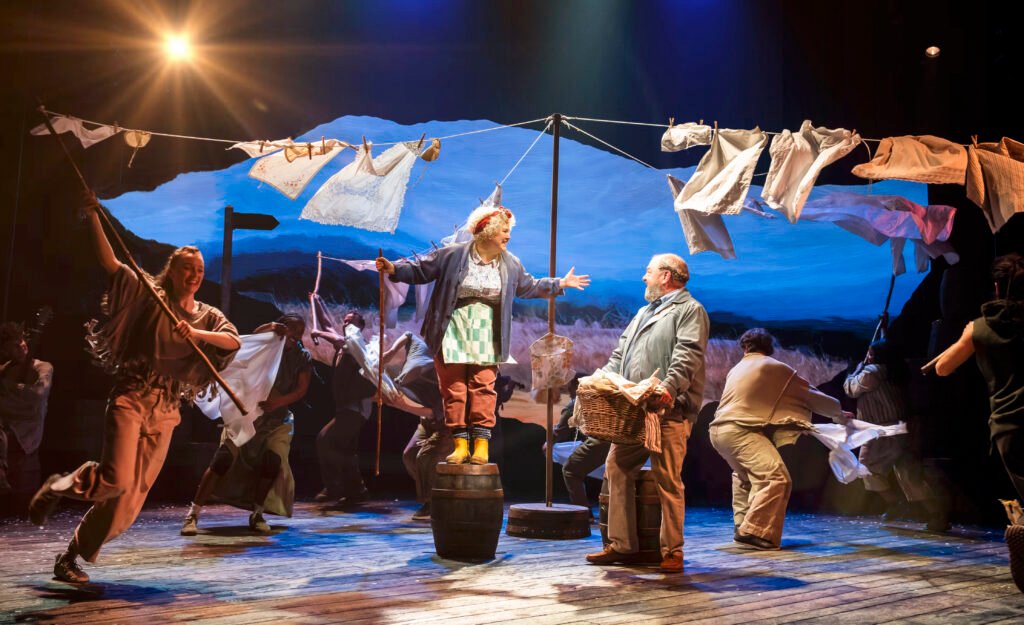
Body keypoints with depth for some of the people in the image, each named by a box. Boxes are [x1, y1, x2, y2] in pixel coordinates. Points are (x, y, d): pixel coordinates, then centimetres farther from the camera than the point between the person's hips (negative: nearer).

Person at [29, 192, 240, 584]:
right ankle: (59, 487, 12)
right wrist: (94, 217, -15)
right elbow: (109, 262, -7)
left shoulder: (207, 316, 9)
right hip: (131, 398, -4)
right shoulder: (148, 296, 2)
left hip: (166, 411, 4)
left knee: (132, 494, 4)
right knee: (116, 479, -20)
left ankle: (72, 557, 19)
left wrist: (196, 333, -24)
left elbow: (234, 341, -9)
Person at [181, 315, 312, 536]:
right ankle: (193, 513, -11)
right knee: (223, 458, -15)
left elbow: (301, 390, -6)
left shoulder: (303, 357, 5)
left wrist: (278, 402, -24)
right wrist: (268, 328, -20)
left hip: (279, 418, 2)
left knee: (272, 462, -17)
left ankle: (256, 514, 3)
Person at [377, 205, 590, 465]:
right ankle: (460, 444, 7)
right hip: (453, 332, -2)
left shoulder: (511, 264, 7)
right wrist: (394, 269, -15)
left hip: (485, 335, 2)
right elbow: (420, 269, -1)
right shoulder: (452, 255, -7)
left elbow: (529, 286, 22)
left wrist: (560, 284, 22)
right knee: (454, 388, -1)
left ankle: (481, 444, 1)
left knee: (483, 387, -4)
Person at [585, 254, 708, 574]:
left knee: (667, 479, -6)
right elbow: (621, 353, 27)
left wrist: (669, 387, -29)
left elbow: (688, 357, -14)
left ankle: (672, 551, 3)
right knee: (617, 470, 3)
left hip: (669, 410, -8)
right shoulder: (644, 312, 28)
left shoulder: (690, 310, 1)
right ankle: (622, 545, 10)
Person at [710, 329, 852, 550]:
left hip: (718, 430, 8)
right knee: (776, 477, -16)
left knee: (745, 476, 30)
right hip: (741, 431, -8)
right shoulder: (776, 368, 5)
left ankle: (742, 527, 29)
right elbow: (811, 394, 13)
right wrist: (838, 413, 29)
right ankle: (754, 532, -26)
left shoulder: (736, 370, 24)